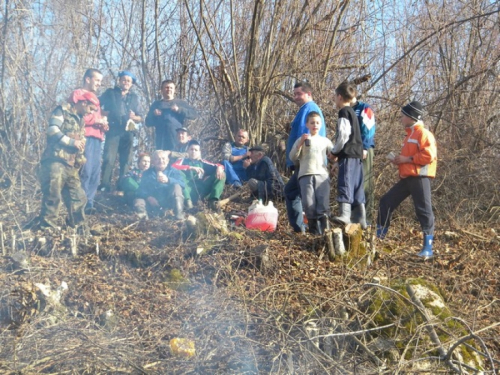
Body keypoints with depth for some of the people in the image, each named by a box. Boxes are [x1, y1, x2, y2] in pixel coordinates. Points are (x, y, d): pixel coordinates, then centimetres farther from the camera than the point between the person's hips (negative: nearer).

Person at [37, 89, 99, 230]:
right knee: (53, 195, -10)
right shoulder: (62, 111, -1)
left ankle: (76, 224, 19)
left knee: (78, 197, 8)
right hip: (55, 161, -8)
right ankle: (47, 224, -3)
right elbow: (52, 130, -15)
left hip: (71, 165, 8)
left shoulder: (80, 119, 24)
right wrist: (72, 142, -15)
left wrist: (80, 158, 20)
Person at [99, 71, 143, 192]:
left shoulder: (134, 97, 19)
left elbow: (140, 118, 16)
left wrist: (134, 117, -5)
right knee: (109, 158, -12)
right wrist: (105, 113, -10)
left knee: (126, 160, 2)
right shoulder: (110, 93, 13)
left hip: (128, 132, 3)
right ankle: (104, 186, -11)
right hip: (113, 131, -3)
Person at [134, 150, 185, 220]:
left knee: (176, 186, -26)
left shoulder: (174, 172, 7)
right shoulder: (147, 173, 12)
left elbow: (182, 184, -13)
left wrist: (168, 180, -31)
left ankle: (179, 214, -33)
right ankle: (142, 214, -45)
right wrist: (148, 197, -23)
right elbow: (141, 189, -1)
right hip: (153, 204, 1)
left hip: (168, 202, -1)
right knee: (138, 201, -20)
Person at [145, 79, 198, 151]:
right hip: (161, 138, 1)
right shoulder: (156, 104, 23)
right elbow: (148, 122, 19)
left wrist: (179, 110, -7)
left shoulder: (181, 103, 19)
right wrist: (153, 115, -3)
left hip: (177, 138, -1)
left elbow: (194, 114, 5)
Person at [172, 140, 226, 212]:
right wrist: (191, 168, -13)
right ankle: (187, 200, -34)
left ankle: (213, 200, -24)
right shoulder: (183, 161, 17)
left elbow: (219, 166, 15)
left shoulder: (202, 162, 24)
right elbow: (173, 167, -5)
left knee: (222, 174, -6)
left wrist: (219, 168, -11)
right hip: (189, 190, -3)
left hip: (201, 189, 3)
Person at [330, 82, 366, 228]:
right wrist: (338, 151, 17)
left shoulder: (344, 112, -5)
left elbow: (343, 134, -16)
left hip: (348, 155, -10)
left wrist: (335, 151, -5)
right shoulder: (352, 112, 24)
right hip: (357, 153, 10)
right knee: (357, 186, 11)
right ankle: (362, 218, 14)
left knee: (345, 183, -19)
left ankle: (345, 214, -33)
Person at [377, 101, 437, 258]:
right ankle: (379, 234, 20)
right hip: (406, 178, 10)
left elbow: (428, 155, -20)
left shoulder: (423, 133, -9)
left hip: (419, 177, -10)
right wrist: (399, 160, 11)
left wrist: (407, 159, -16)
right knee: (387, 201, 9)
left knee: (423, 210, -8)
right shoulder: (410, 134, 22)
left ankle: (428, 247, -5)